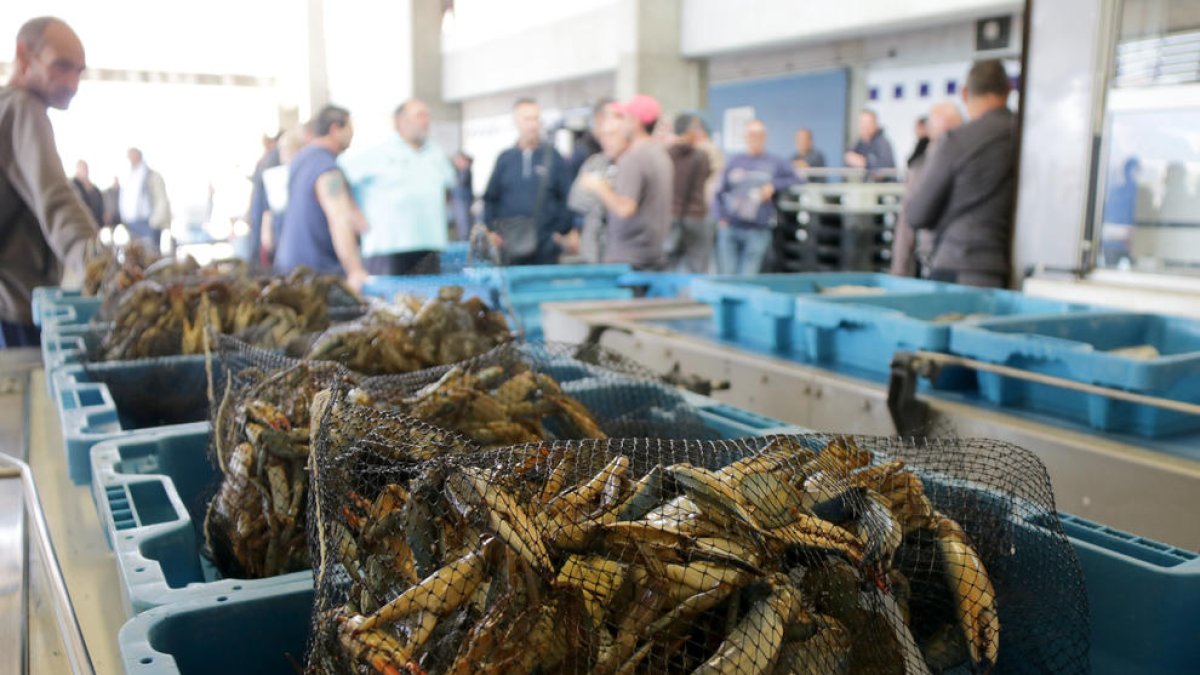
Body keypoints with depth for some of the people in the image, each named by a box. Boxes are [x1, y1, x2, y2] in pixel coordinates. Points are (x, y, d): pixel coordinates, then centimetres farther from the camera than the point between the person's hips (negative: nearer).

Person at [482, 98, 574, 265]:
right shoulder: (505, 159, 8)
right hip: (511, 246, 1)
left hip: (546, 246, -1)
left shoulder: (553, 156, 3)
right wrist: (491, 230, 3)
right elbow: (490, 198, 12)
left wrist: (566, 231, -1)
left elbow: (568, 197, 4)